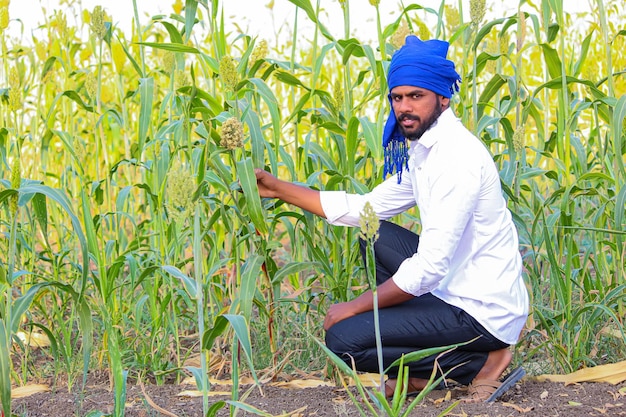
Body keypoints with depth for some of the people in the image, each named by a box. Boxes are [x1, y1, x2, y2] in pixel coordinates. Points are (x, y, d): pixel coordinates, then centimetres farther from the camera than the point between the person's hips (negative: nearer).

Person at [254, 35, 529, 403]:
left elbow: (430, 268, -25)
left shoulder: (456, 156, -21)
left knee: (343, 339, -13)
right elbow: (365, 208, 18)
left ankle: (482, 364, -3)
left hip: (484, 313, -10)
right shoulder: (424, 151, 10)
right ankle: (418, 373, 15)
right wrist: (280, 189, 15)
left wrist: (355, 306, -14)